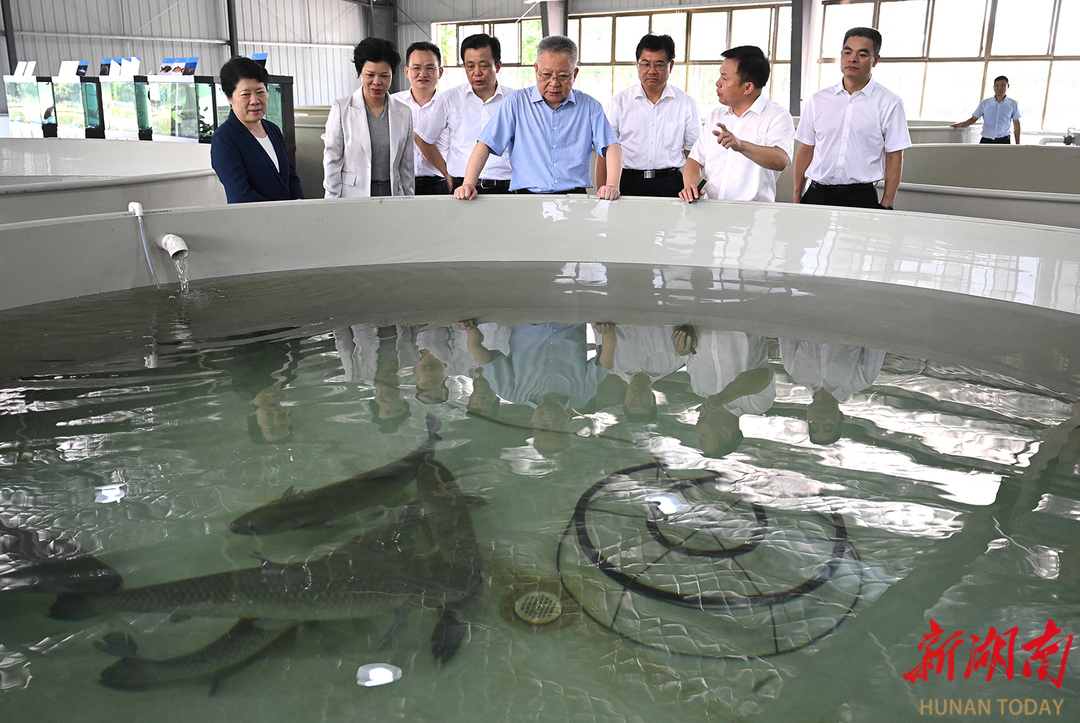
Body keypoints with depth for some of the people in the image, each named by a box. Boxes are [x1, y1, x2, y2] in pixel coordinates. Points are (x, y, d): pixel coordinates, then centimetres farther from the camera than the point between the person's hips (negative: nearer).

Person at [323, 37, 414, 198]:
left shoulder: (404, 114, 9)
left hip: (392, 194, 2)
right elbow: (332, 160, 1)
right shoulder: (341, 109, 1)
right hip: (352, 196, -2)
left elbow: (406, 165, 12)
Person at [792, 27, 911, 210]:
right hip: (816, 194, 2)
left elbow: (894, 157, 1)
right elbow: (805, 150, 11)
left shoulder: (889, 103, 2)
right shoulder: (818, 100, 10)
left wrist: (886, 206, -6)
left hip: (861, 197, -2)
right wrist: (797, 197, 6)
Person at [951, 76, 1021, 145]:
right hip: (986, 140, 0)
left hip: (1003, 141, 0)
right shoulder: (985, 103, 8)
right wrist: (961, 124, -10)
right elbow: (973, 119, 9)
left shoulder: (1013, 104, 8)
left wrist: (1017, 144, 8)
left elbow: (1016, 124, 12)